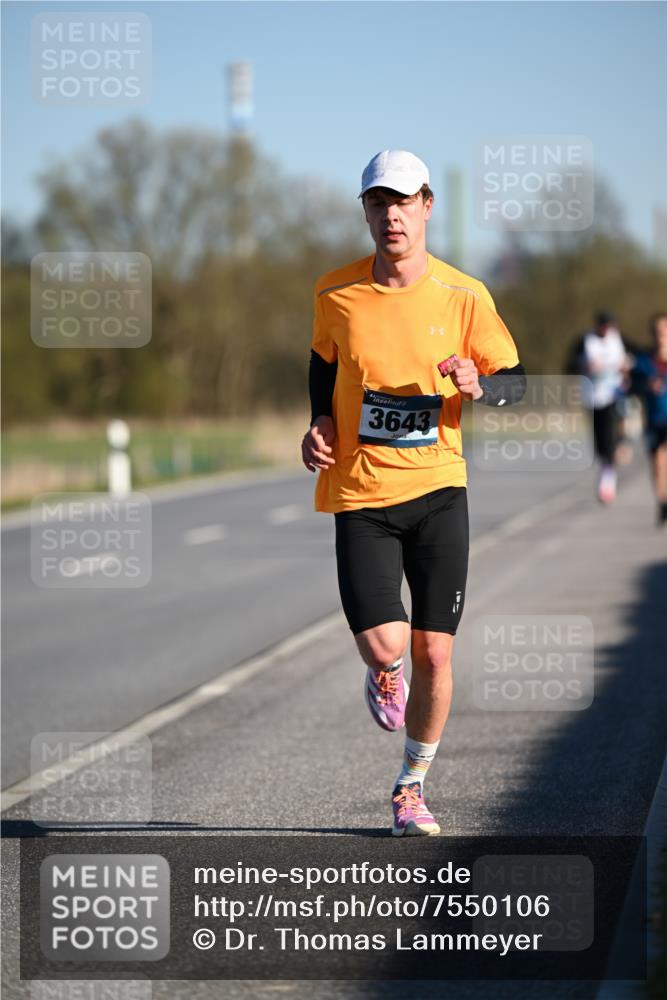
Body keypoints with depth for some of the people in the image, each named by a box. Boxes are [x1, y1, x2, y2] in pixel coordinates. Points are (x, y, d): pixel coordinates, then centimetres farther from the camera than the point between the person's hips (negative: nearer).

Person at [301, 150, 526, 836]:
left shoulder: (463, 296, -4)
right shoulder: (335, 293, 0)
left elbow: (515, 380, 4)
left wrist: (476, 386, -18)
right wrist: (321, 424, 2)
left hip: (438, 489, 0)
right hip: (359, 495, 0)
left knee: (433, 652, -1)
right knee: (383, 646, -13)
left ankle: (412, 787, 20)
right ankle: (384, 674, 27)